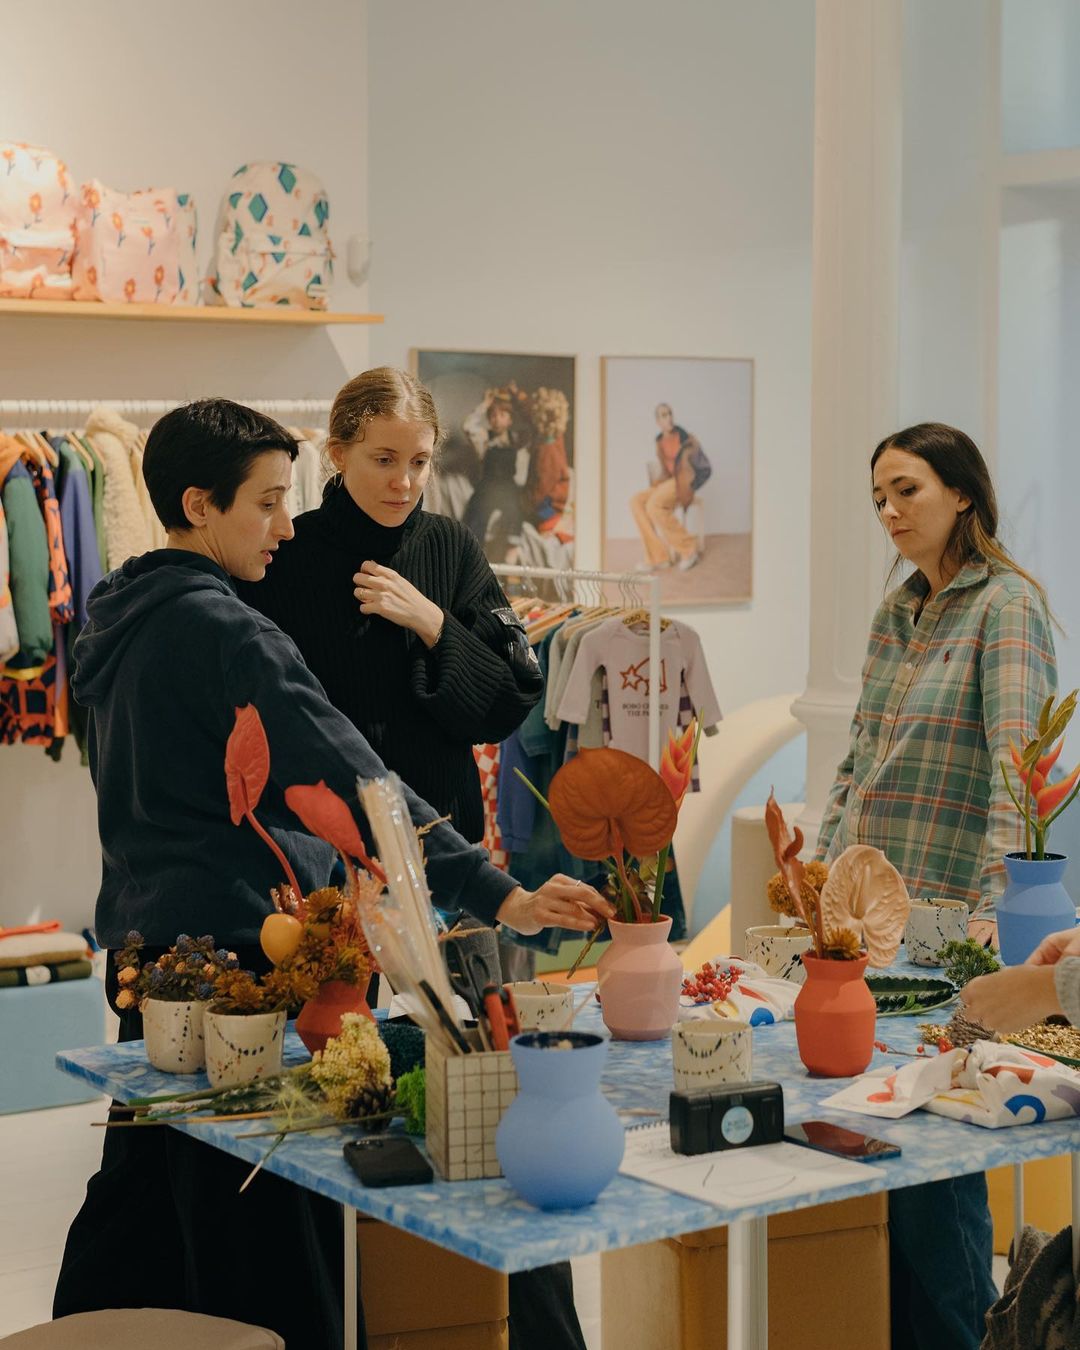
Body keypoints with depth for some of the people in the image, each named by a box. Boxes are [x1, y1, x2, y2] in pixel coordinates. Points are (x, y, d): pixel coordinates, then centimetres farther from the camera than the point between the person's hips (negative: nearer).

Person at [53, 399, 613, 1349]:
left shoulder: (122, 625, 12)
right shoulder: (224, 634, -17)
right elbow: (355, 788, -24)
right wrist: (497, 895, -25)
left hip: (146, 947, 10)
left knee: (139, 1212, 20)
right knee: (273, 1265, -4)